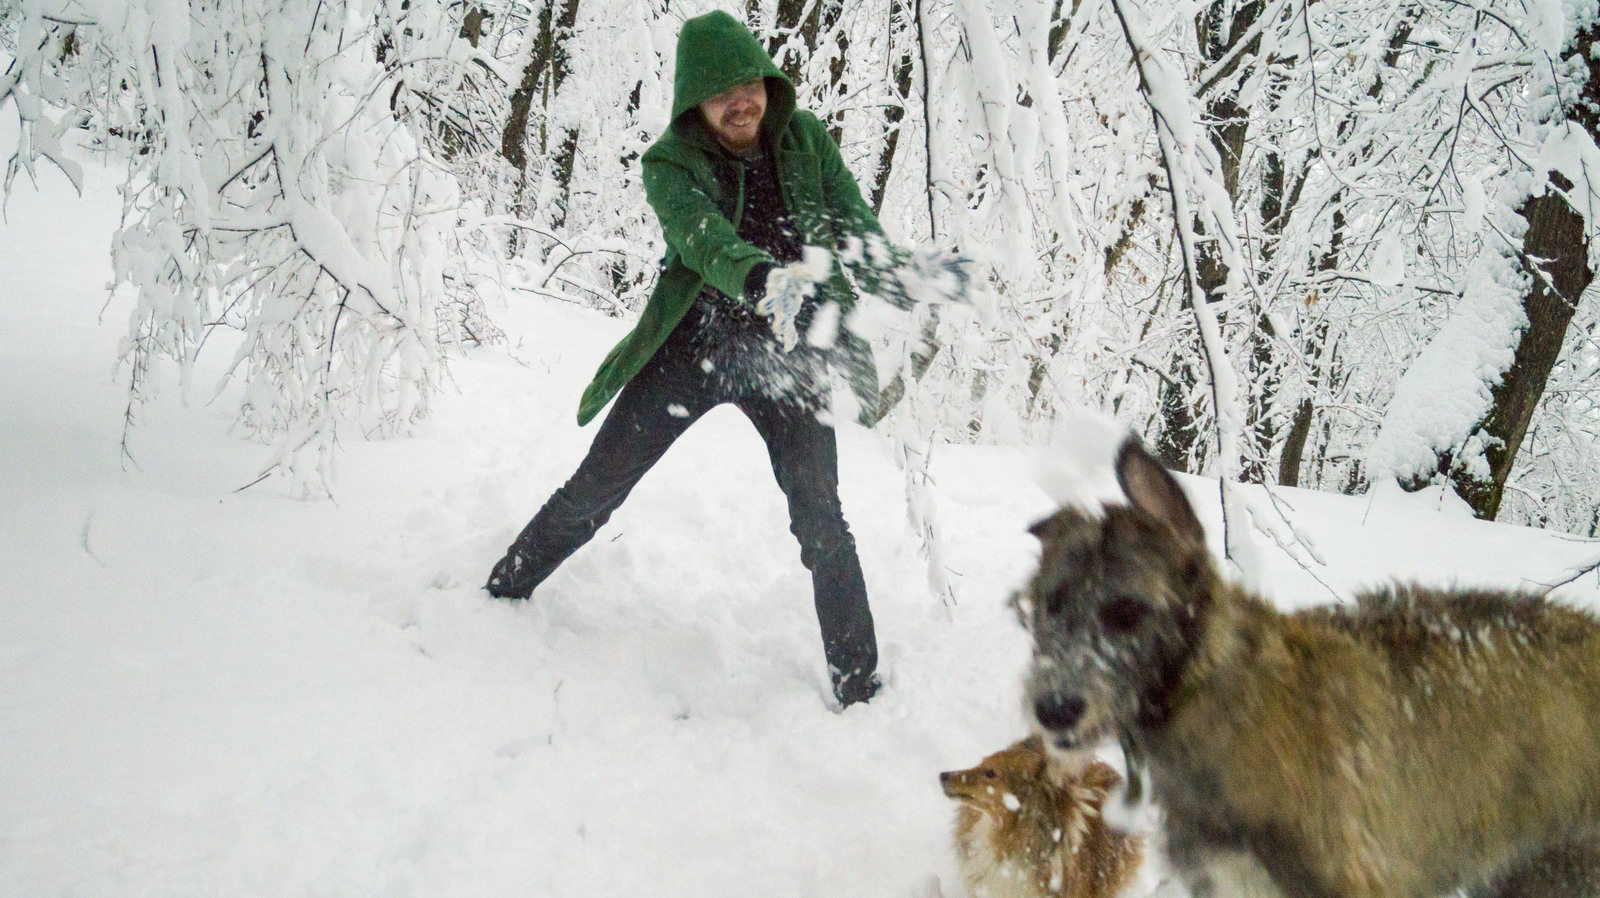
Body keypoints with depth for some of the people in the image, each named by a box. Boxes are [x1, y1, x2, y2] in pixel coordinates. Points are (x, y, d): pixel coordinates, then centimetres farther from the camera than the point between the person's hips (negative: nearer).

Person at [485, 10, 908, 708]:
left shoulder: (806, 139, -2)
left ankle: (860, 691, 2)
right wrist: (767, 281, -52)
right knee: (596, 487, 3)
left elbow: (858, 225, -7)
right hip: (692, 342, 0)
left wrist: (868, 263, -31)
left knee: (818, 517, -8)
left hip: (788, 354, 1)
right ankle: (498, 596, 24)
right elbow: (706, 242, -31)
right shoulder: (670, 164, -11)